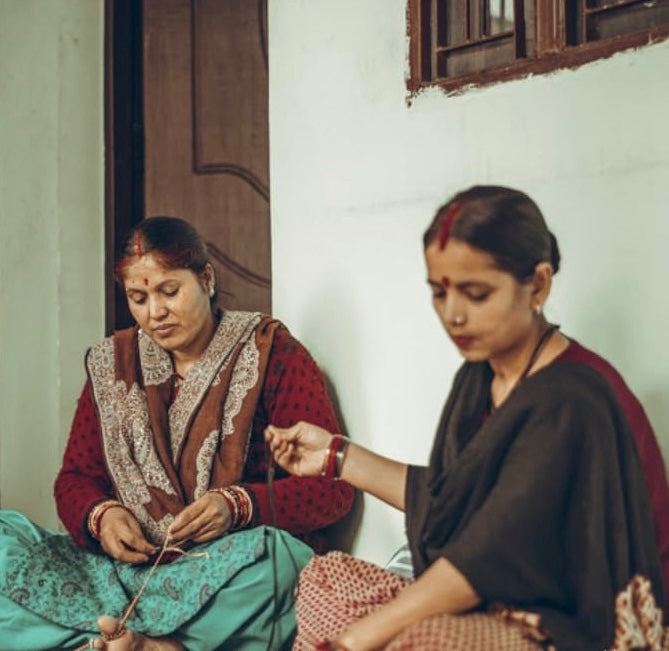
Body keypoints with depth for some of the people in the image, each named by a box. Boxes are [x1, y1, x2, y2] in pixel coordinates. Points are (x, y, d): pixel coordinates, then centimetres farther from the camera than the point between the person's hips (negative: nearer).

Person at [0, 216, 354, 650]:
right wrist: (100, 516, -8)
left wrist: (238, 506, -21)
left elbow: (334, 488, -4)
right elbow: (76, 478, 16)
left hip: (226, 577, -4)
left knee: (274, 552, -37)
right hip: (126, 565, 4)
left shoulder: (270, 353, 0)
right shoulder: (111, 365, 13)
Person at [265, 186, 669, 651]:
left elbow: (492, 554, -25)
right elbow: (444, 499, 17)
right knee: (326, 577, 7)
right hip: (495, 608, 10)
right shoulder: (479, 378, 7)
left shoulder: (571, 402, -21)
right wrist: (338, 456, 17)